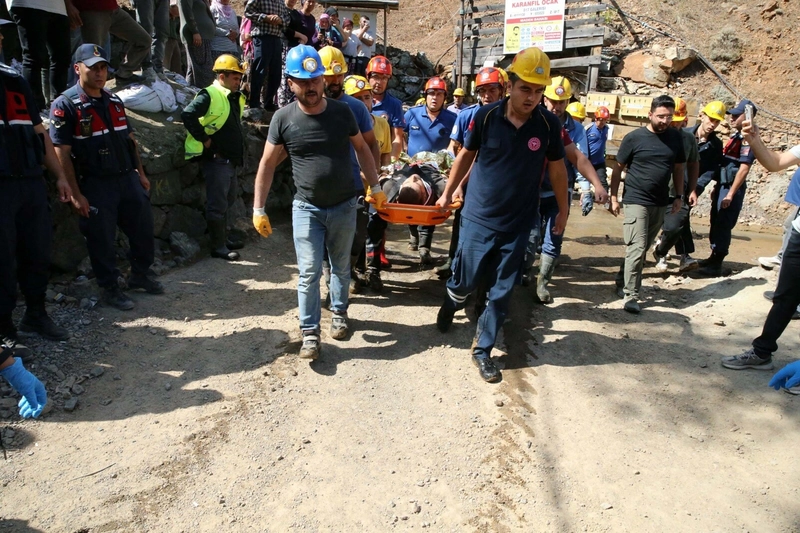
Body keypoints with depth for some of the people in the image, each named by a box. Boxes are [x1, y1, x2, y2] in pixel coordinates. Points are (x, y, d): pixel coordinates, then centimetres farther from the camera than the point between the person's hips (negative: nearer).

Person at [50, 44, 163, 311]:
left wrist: (141, 173, 15)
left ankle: (141, 275, 32)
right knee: (102, 239, 2)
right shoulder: (66, 105, -9)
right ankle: (110, 289, 18)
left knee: (143, 229, 12)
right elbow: (62, 154, -12)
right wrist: (76, 194, -15)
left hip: (128, 179, 6)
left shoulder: (114, 101, 11)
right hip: (96, 186, -6)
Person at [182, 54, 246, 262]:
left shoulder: (235, 98, 14)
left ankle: (223, 239, 34)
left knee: (227, 201, 20)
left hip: (230, 159, 10)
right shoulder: (209, 95, -14)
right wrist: (204, 139, -20)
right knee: (217, 205, -3)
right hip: (215, 159, -10)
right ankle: (218, 246, 6)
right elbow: (188, 115, -27)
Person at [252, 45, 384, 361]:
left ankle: (339, 312, 39)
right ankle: (310, 333, 10)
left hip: (344, 206, 2)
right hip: (306, 208, -1)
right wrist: (258, 209, -4)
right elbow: (267, 164, -2)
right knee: (308, 274, -2)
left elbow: (362, 149, 9)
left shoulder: (342, 112, -5)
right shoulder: (283, 118, -7)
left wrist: (375, 187, 7)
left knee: (341, 267, 17)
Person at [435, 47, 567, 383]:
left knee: (501, 293, 8)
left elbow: (557, 169, 6)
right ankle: (450, 304, 45)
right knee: (464, 280, 9)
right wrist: (448, 193, 12)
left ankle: (482, 350, 24)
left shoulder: (549, 124, -7)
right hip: (478, 218, -1)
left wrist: (563, 211, 13)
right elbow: (465, 156, 5)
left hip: (518, 224, 1)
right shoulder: (485, 116, -10)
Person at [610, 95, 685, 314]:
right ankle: (630, 295, -5)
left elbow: (678, 168, 14)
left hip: (661, 204, 5)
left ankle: (622, 281, 28)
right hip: (635, 201, -5)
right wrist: (613, 198, -4)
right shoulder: (634, 137, -6)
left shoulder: (676, 138, 5)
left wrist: (679, 196, 8)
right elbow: (618, 168, -1)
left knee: (642, 248, 12)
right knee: (637, 248, -10)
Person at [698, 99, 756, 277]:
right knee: (716, 223, 16)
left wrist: (731, 194, -23)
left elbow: (744, 168, -22)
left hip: (732, 188, -9)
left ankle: (716, 265, 1)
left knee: (723, 226, -5)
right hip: (723, 186, 10)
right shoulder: (736, 136, 14)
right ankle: (714, 257, 28)